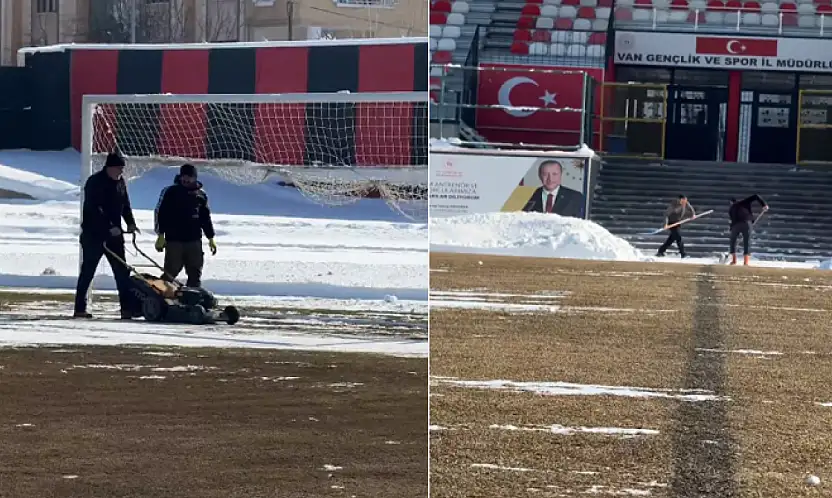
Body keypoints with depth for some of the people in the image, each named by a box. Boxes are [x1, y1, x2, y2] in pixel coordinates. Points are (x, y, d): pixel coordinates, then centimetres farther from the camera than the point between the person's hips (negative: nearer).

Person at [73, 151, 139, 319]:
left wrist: (131, 223, -1)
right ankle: (80, 308, 4)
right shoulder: (95, 182, -13)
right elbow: (94, 209, -22)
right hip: (94, 234, -7)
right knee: (87, 271, -1)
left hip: (114, 234, 7)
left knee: (122, 271, 0)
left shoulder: (120, 182, 10)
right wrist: (110, 227, -28)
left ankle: (127, 307, 0)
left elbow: (125, 205, 16)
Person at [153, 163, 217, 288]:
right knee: (171, 271, -4)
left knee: (195, 273, 8)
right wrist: (161, 235, -10)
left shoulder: (201, 195, 10)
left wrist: (210, 238, 16)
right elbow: (161, 213, -4)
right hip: (174, 240, -4)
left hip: (194, 240, 4)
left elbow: (206, 218, 17)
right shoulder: (171, 192, -3)